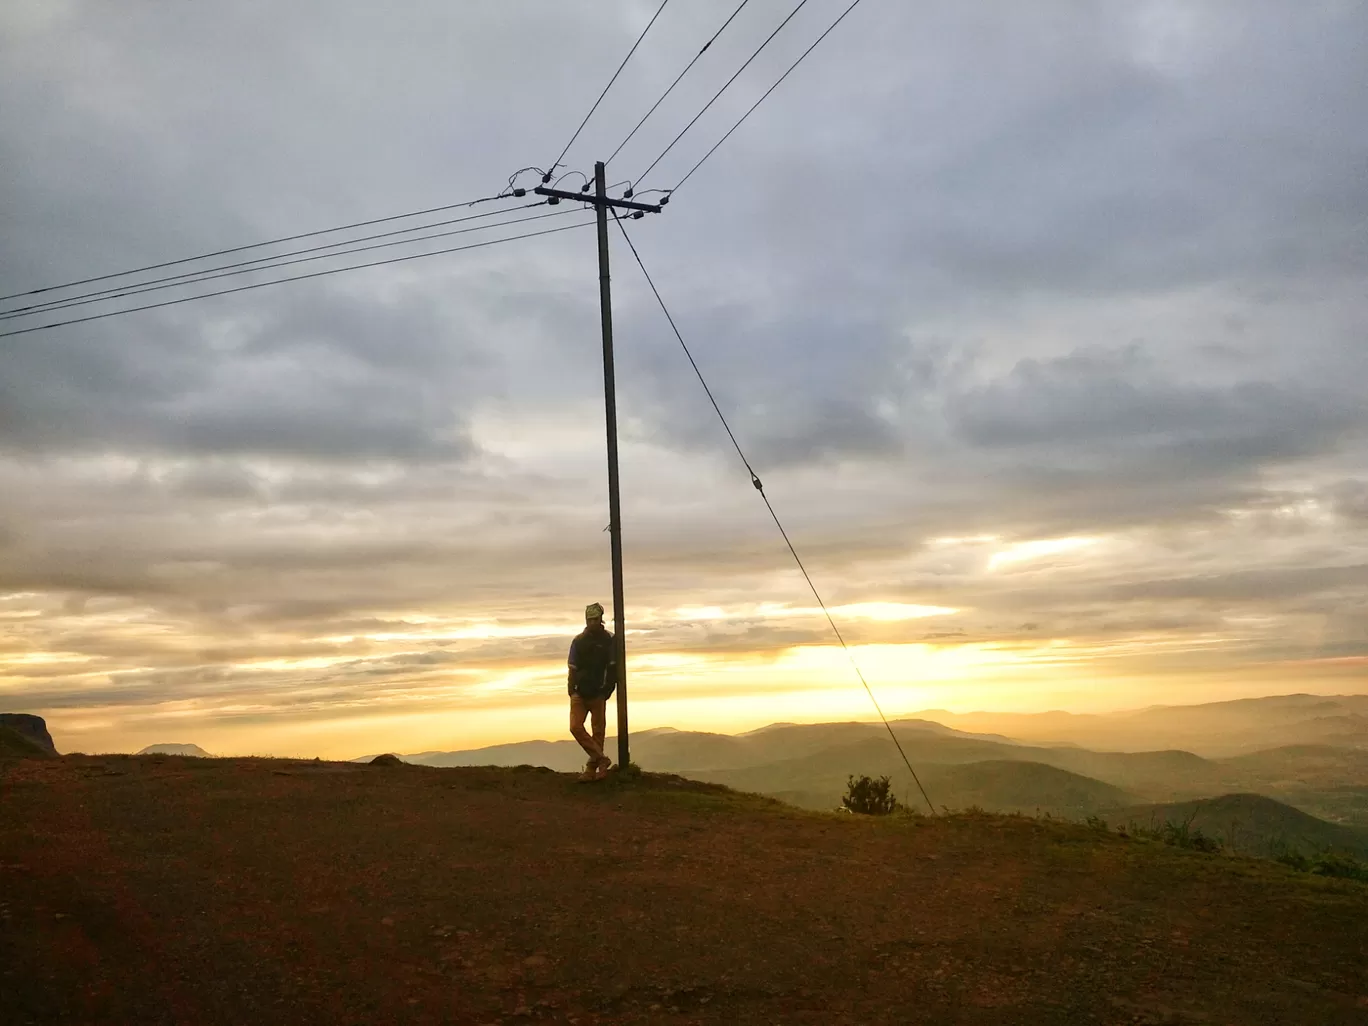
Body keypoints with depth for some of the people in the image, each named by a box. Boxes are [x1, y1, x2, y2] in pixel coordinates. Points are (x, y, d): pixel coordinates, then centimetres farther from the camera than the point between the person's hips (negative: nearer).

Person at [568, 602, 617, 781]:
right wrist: (571, 690, -3)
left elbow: (613, 668, -2)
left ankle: (592, 769, 11)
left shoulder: (609, 640, -2)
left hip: (598, 694, -2)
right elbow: (572, 668, 7)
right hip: (579, 693, 2)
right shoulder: (578, 641, 6)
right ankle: (601, 759, -4)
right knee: (576, 727, -11)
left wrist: (607, 691, -9)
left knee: (598, 731, 3)